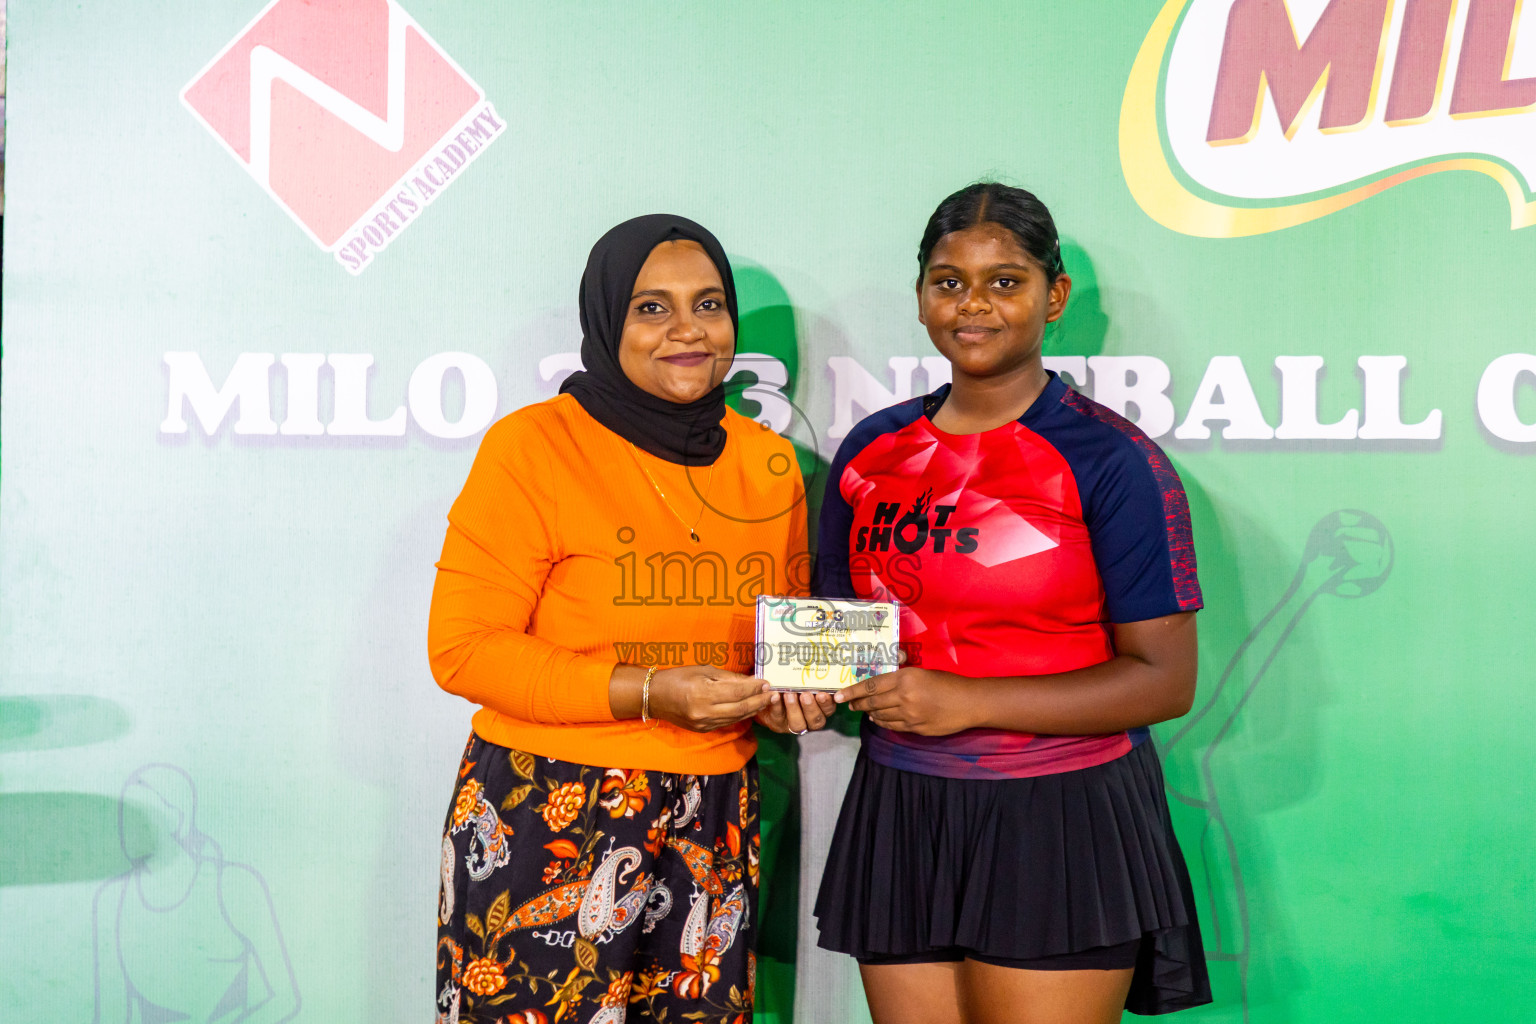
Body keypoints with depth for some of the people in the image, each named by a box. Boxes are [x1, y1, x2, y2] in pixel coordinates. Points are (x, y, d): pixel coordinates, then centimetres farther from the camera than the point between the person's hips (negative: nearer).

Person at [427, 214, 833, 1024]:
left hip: (712, 824, 5)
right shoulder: (534, 446, -7)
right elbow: (463, 649, -10)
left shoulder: (768, 463, 9)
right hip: (544, 819, -5)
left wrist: (790, 692, -1)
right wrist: (646, 694, -18)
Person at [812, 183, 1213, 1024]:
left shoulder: (1111, 461, -7)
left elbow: (1165, 679, -11)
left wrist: (964, 702, -17)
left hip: (1061, 830, -4)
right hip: (899, 818, 5)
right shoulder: (871, 452, 9)